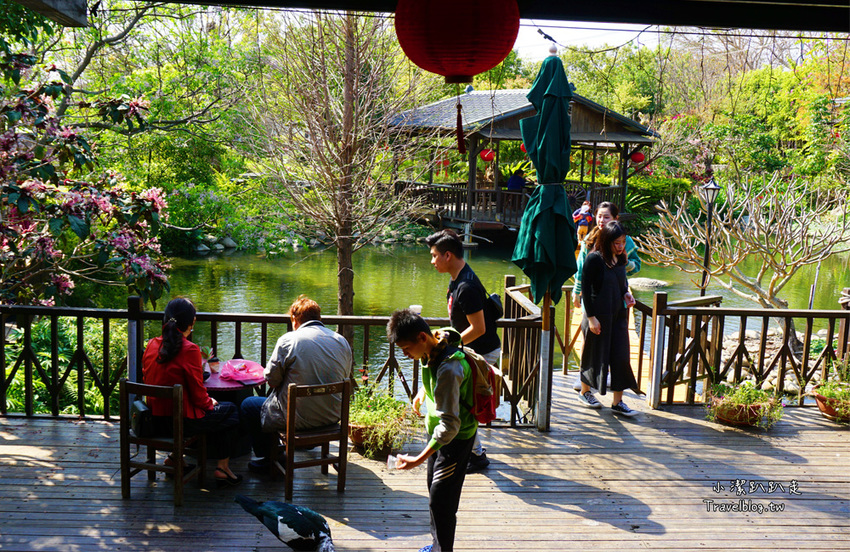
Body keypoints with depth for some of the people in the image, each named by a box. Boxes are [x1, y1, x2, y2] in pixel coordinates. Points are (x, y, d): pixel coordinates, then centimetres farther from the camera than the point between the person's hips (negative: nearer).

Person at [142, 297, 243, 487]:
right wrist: (210, 403, 7)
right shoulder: (189, 350, -20)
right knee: (231, 411, 14)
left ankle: (175, 457, 28)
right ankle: (222, 468, 15)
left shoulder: (152, 345, 0)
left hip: (155, 418, 7)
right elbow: (198, 394, -16)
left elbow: (146, 379, 12)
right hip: (182, 421, -7)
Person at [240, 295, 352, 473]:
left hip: (298, 418, -6)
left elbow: (271, 379, -7)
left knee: (247, 405, 20)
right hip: (332, 416, 6)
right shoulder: (342, 341, 2)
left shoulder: (288, 340, -13)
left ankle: (267, 459, 25)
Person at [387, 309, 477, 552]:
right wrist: (422, 392, 11)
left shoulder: (448, 369, -34)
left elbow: (450, 425, -35)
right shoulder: (432, 354, -4)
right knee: (435, 492, 21)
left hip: (456, 439, -10)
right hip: (438, 433, 10)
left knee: (441, 501, -4)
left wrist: (418, 459, -36)